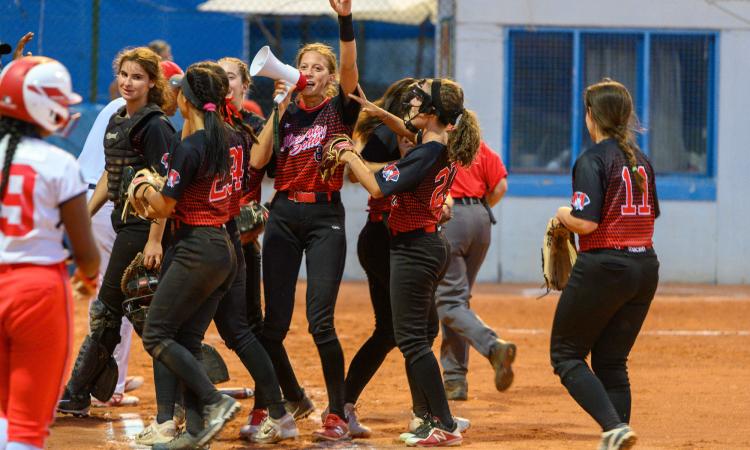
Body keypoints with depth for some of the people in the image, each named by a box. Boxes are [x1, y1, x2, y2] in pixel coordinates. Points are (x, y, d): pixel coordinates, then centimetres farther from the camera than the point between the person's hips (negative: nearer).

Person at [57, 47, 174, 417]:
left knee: (107, 309, -4)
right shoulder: (117, 121, 14)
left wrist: (155, 240, -23)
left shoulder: (154, 126, -13)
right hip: (126, 223, 8)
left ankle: (77, 395, 2)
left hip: (143, 227, -8)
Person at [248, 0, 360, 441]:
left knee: (320, 322, -14)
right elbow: (257, 160, 1)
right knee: (274, 325, 2)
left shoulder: (340, 108, 1)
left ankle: (339, 414, -4)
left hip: (324, 218, -4)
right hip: (284, 216, 4)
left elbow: (350, 68, -19)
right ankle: (295, 400, 24)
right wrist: (278, 111, -6)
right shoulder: (287, 113, 11)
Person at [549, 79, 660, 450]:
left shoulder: (592, 160, -11)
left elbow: (585, 222, -18)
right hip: (645, 267, 7)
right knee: (611, 361, 13)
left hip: (603, 267, -7)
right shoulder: (641, 161, 12)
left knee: (565, 353, 3)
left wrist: (563, 215, 1)